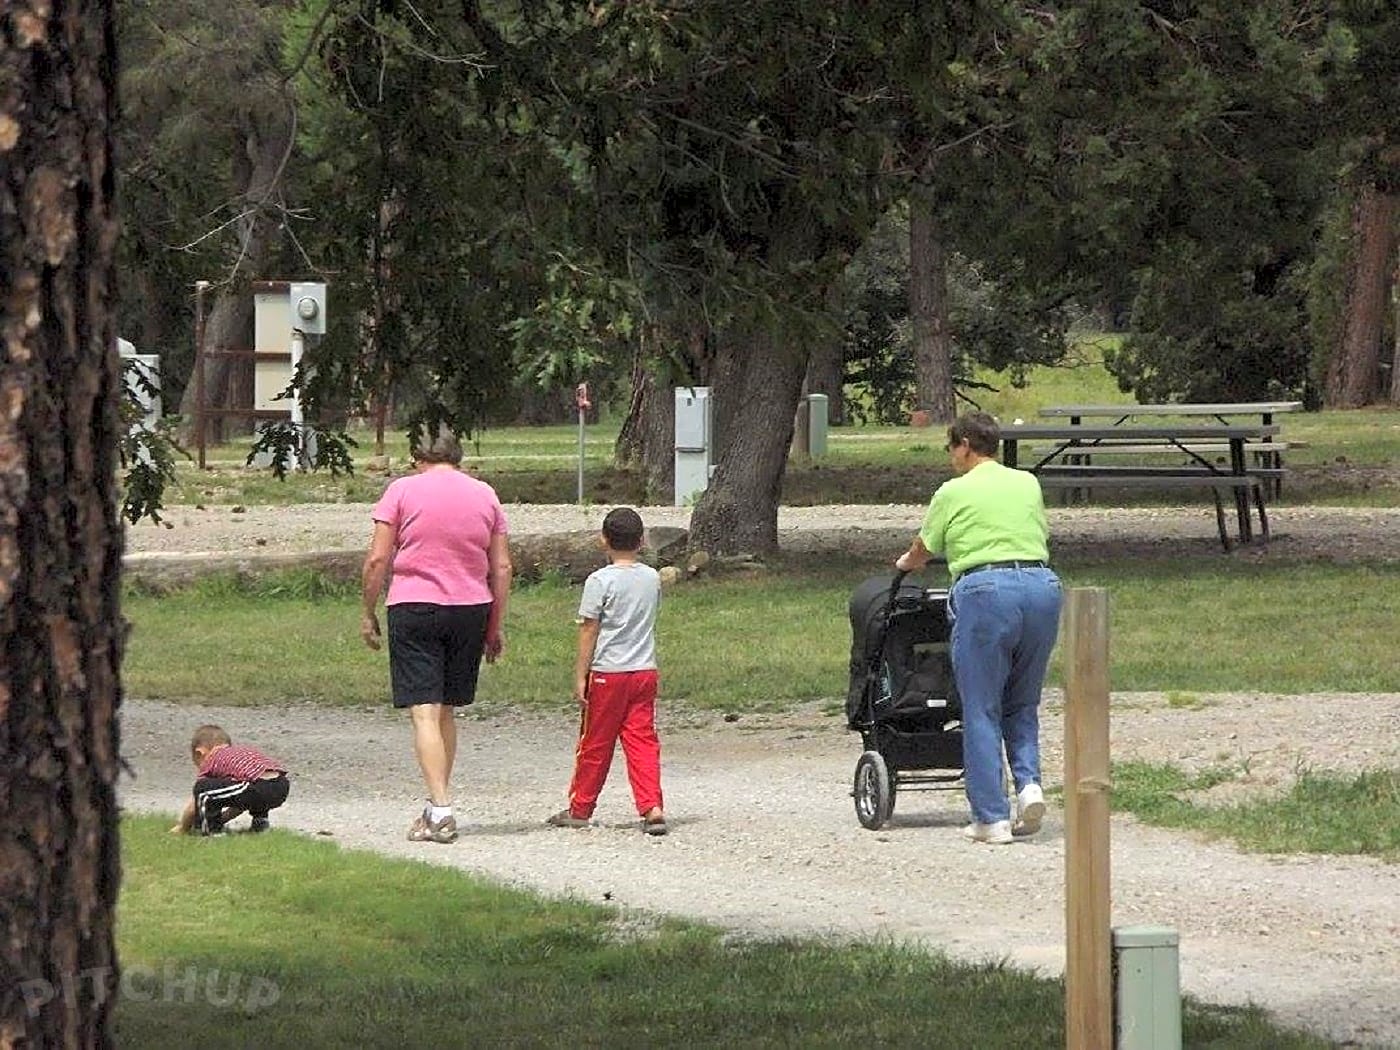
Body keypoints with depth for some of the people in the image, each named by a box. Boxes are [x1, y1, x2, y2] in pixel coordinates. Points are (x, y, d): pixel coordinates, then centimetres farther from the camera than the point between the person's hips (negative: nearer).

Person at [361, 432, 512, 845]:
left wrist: (369, 612, 3)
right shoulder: (485, 494, 9)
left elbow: (377, 559, -6)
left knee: (424, 713, -8)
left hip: (414, 607, -4)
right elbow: (502, 567, 8)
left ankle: (440, 810, -19)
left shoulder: (403, 490, 0)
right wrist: (497, 625, 14)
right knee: (446, 711, 16)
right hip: (471, 609, 4)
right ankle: (438, 806, 21)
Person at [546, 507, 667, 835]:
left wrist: (580, 676, -6)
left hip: (607, 673, -4)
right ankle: (652, 807, -11)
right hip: (645, 671, 4)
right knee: (642, 740, 2)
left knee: (595, 743, 7)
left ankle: (580, 808, 18)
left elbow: (588, 632, -10)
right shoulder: (653, 578, 5)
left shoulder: (600, 581, -11)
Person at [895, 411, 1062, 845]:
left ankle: (992, 818, 0)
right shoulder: (1028, 484, 18)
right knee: (1022, 703, 19)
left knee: (981, 710, 3)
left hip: (985, 590, -4)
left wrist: (905, 564, 43)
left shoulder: (955, 492, 8)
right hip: (1042, 585, 4)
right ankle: (1029, 784, -2)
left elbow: (921, 553, 20)